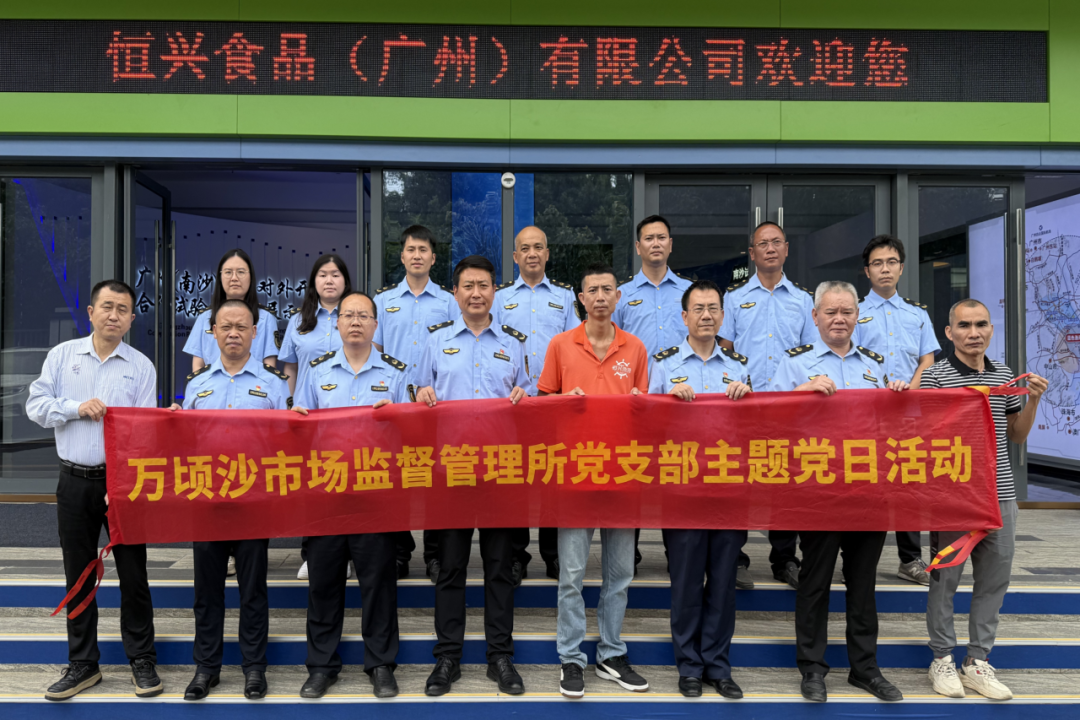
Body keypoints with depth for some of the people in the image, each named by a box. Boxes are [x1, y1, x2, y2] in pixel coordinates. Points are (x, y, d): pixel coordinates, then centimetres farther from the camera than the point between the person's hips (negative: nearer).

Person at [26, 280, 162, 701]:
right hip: (74, 481, 2)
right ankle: (82, 665, 23)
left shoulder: (141, 367, 1)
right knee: (78, 575, 10)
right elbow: (35, 406, 3)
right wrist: (76, 407, -14)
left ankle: (142, 661, 16)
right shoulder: (62, 355, 7)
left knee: (133, 574, 3)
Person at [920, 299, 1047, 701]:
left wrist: (1033, 401, 3)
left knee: (994, 580, 11)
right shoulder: (934, 376, -6)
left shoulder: (1005, 376, 11)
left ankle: (978, 661, 24)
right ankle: (943, 658, 19)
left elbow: (1017, 436, 17)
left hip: (1000, 494, 6)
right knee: (945, 578, 5)